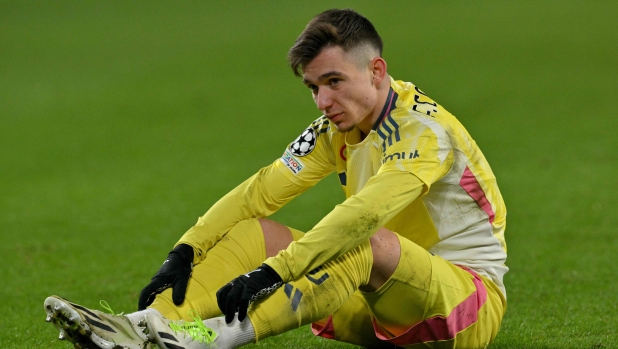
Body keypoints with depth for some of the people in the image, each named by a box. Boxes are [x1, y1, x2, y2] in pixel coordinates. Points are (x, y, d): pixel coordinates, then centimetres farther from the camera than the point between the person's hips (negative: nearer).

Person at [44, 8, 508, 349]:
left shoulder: (425, 129, -19)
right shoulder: (338, 128, 6)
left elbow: (365, 214, -35)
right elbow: (261, 190, -2)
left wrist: (271, 272, -41)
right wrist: (184, 252, -15)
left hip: (475, 302, -8)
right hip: (383, 301, 8)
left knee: (374, 244, -37)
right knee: (255, 231, -4)